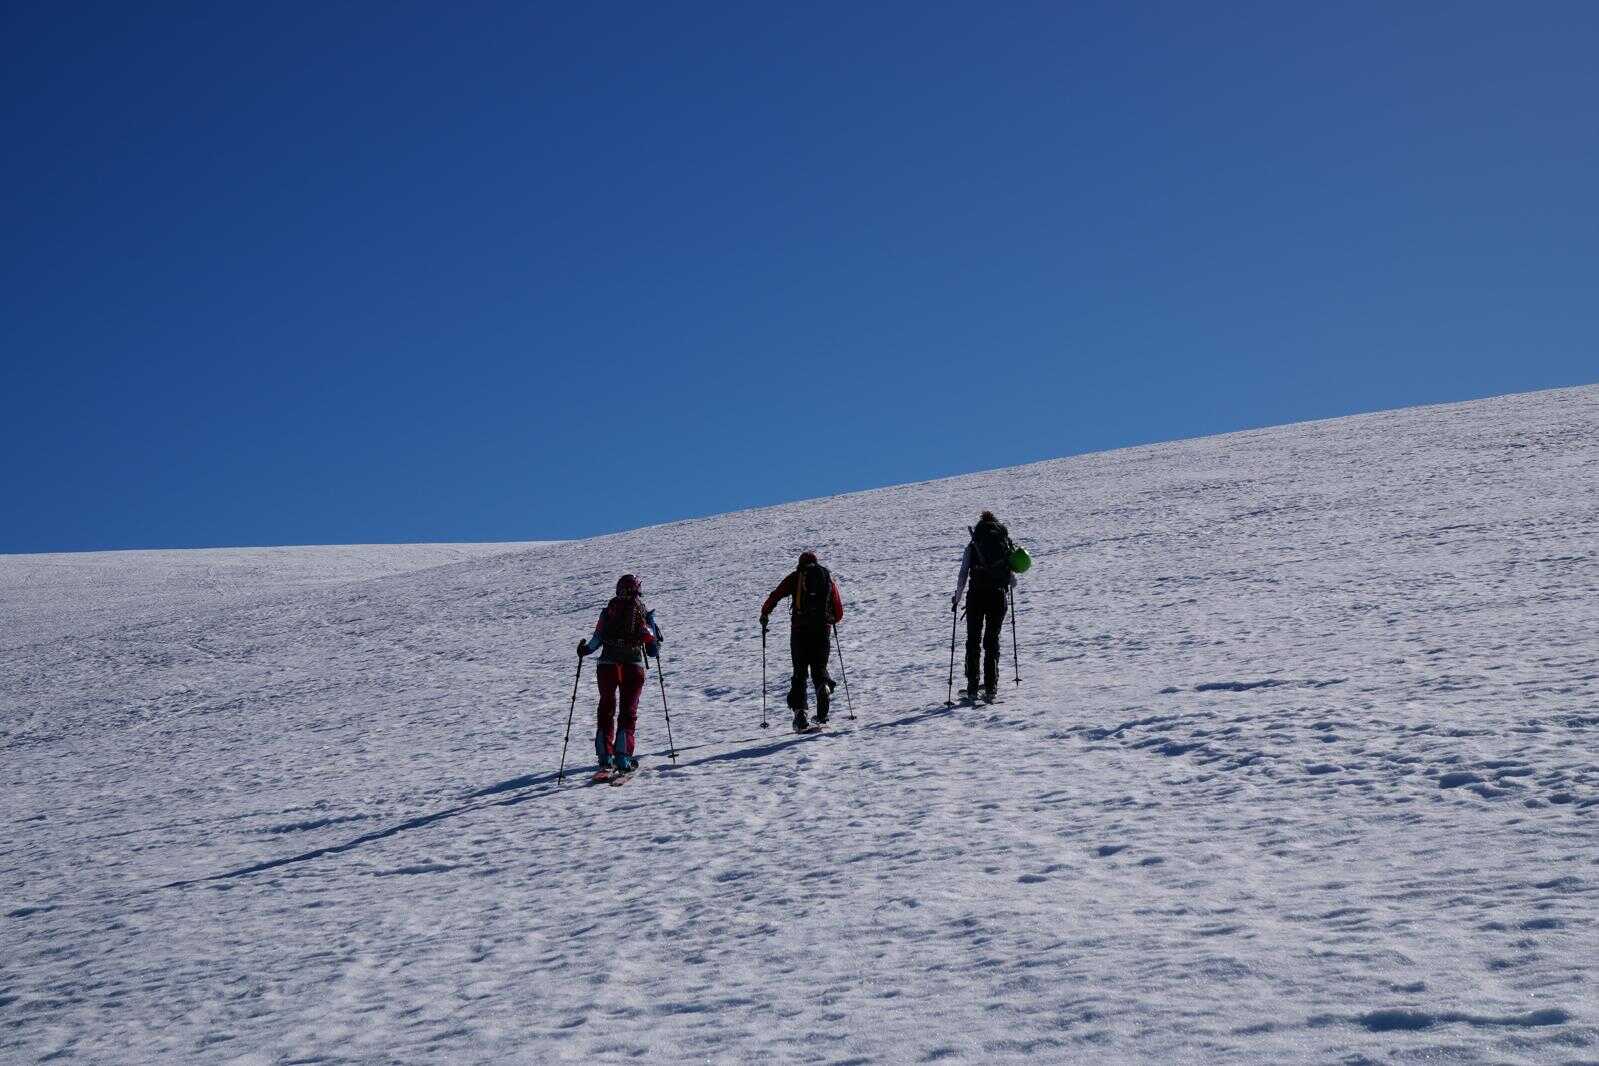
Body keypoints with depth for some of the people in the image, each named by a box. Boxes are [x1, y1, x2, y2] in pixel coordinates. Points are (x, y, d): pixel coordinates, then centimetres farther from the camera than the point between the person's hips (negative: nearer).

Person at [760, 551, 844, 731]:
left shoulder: (795, 578, 7)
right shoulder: (828, 578, 14)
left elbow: (775, 596, -2)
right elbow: (839, 613, 15)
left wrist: (764, 614, 14)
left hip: (799, 630, -1)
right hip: (822, 631, 1)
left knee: (800, 673, 9)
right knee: (819, 670, 12)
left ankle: (799, 710, -9)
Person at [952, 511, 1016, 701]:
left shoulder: (972, 547, 3)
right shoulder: (1006, 545, 7)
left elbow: (962, 576, -3)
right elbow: (1013, 580, 7)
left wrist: (956, 599, 7)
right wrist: (1006, 589, 29)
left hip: (976, 596, -1)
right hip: (998, 596, 1)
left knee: (973, 641, 12)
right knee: (992, 642, 10)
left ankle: (972, 687, 8)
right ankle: (990, 688, 0)